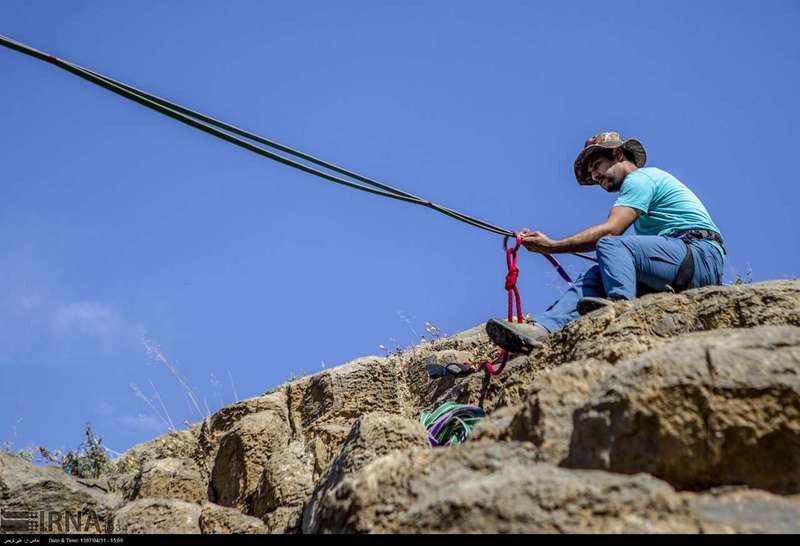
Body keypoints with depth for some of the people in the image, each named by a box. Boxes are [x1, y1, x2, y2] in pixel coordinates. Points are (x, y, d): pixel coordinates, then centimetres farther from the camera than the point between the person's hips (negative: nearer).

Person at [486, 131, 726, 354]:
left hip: (701, 255, -9)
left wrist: (552, 246, -13)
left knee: (611, 245, -26)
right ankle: (541, 329, -27)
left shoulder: (640, 178, -1)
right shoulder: (646, 181, 29)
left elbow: (609, 230, -15)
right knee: (594, 277, -6)